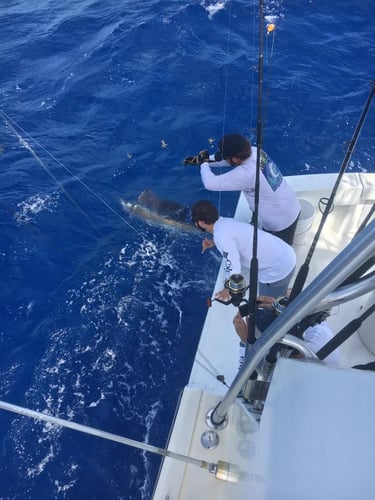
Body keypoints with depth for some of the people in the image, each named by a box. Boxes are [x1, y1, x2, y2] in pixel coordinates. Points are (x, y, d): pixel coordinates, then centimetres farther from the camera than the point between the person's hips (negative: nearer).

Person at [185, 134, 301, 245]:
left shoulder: (246, 173, -38)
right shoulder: (254, 151, -11)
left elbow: (210, 183, -36)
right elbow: (226, 159, 6)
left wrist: (203, 163, -16)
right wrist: (201, 160, 5)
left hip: (280, 223, -9)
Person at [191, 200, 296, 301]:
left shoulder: (221, 236, -24)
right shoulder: (226, 222, 3)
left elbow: (234, 271, -24)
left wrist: (228, 290, -6)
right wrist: (214, 243, 18)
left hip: (277, 270, -8)